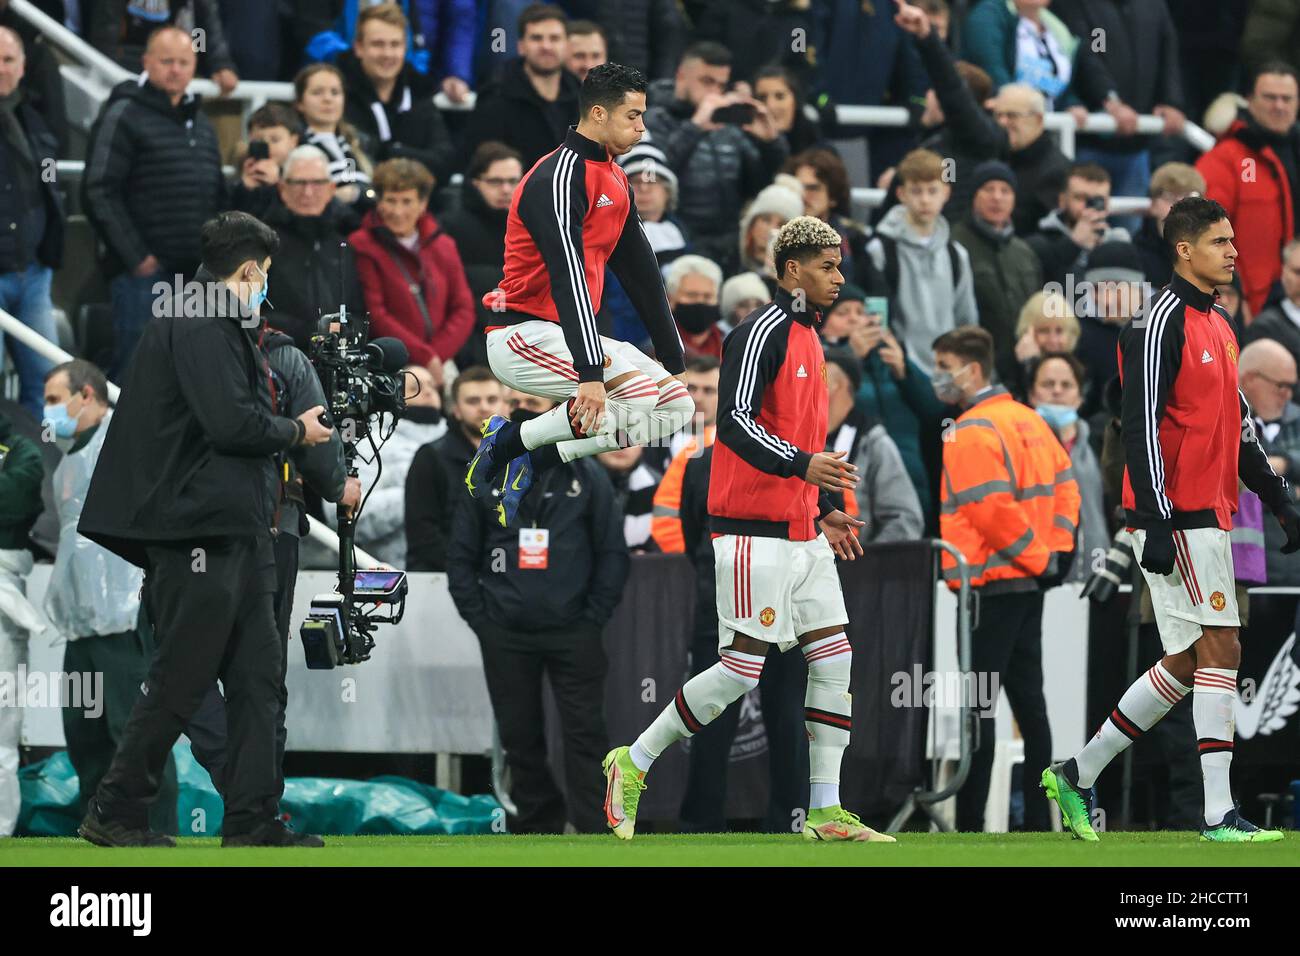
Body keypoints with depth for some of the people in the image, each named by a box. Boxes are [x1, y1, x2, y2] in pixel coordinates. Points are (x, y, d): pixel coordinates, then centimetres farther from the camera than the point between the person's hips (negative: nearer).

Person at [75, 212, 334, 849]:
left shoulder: (221, 325, 20)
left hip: (234, 530, 10)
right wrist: (297, 431, -7)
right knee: (181, 679, -5)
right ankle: (114, 813, 2)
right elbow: (231, 424, -21)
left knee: (257, 671, 7)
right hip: (198, 529, -10)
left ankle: (251, 820, 8)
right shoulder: (201, 326, -12)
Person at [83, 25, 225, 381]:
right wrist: (136, 257, -16)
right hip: (144, 272, -7)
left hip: (198, 272, 7)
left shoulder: (201, 125, 19)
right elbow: (99, 193, -12)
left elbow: (218, 196, 28)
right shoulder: (124, 116, -5)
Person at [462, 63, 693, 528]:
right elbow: (567, 276, -26)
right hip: (525, 332, -10)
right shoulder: (559, 177, -17)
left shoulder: (614, 179, 14)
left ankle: (533, 459, 0)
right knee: (638, 395, -26)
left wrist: (674, 360, 16)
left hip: (570, 332, 10)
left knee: (677, 404, 1)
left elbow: (641, 272, 19)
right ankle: (505, 442, -11)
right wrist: (590, 371, -34)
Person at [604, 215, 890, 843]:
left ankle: (825, 813, 6)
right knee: (743, 669, -9)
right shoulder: (763, 332, -12)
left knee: (833, 659, 4)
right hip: (755, 531, -10)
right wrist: (801, 464, -30)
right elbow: (734, 420, -21)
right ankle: (633, 763, 5)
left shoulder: (808, 338, 18)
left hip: (801, 531, 10)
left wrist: (824, 510, 20)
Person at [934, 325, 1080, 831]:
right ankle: (1038, 818, 14)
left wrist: (1035, 556, -12)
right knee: (1028, 697, 12)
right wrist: (1057, 548, 7)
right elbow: (1065, 484, 14)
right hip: (1030, 582, 9)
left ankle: (968, 822, -8)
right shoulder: (1028, 420, 13)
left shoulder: (971, 433, -15)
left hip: (991, 582, -9)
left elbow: (991, 510, -21)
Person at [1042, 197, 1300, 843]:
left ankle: (1076, 775, 18)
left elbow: (1239, 424, 25)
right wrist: (1157, 523, -22)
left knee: (1187, 664, 10)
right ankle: (1218, 814, -9)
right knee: (1221, 647, -10)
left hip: (1207, 516, 9)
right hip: (1177, 517, -9)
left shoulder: (1217, 326, 17)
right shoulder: (1163, 322, -11)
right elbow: (1141, 424, -17)